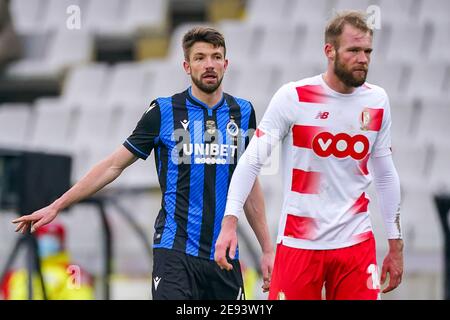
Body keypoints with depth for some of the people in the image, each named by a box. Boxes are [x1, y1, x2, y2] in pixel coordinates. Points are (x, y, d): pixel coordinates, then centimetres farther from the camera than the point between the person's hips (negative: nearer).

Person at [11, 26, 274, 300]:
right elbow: (114, 165, 5)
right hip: (176, 249, -4)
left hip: (224, 254, 4)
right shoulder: (164, 112, 0)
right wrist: (56, 206, 2)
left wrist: (268, 249, 13)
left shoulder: (243, 112, 9)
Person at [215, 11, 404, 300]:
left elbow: (386, 175, 13)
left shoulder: (377, 101, 4)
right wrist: (230, 222, -16)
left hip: (356, 243, 3)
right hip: (299, 242, -3)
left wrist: (396, 244, 13)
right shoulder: (293, 97, -8)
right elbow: (252, 161, -6)